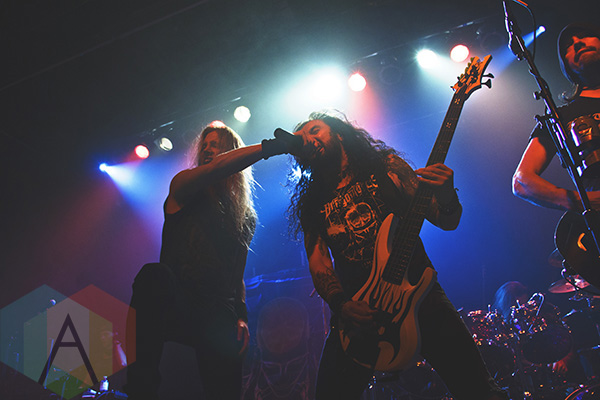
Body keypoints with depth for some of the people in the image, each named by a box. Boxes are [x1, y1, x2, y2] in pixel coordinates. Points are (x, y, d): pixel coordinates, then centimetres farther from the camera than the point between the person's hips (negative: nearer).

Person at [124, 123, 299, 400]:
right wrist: (271, 146, -16)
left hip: (218, 317, 3)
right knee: (155, 275, -37)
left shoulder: (247, 217, 19)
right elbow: (215, 169, -14)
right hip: (174, 306, -3)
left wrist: (241, 317, 6)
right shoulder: (183, 186, 9)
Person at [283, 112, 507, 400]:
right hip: (356, 312, 2)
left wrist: (447, 199, -18)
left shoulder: (384, 165, 10)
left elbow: (446, 221, 6)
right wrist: (340, 304, -16)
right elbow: (318, 263, 4)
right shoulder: (312, 203, 14)